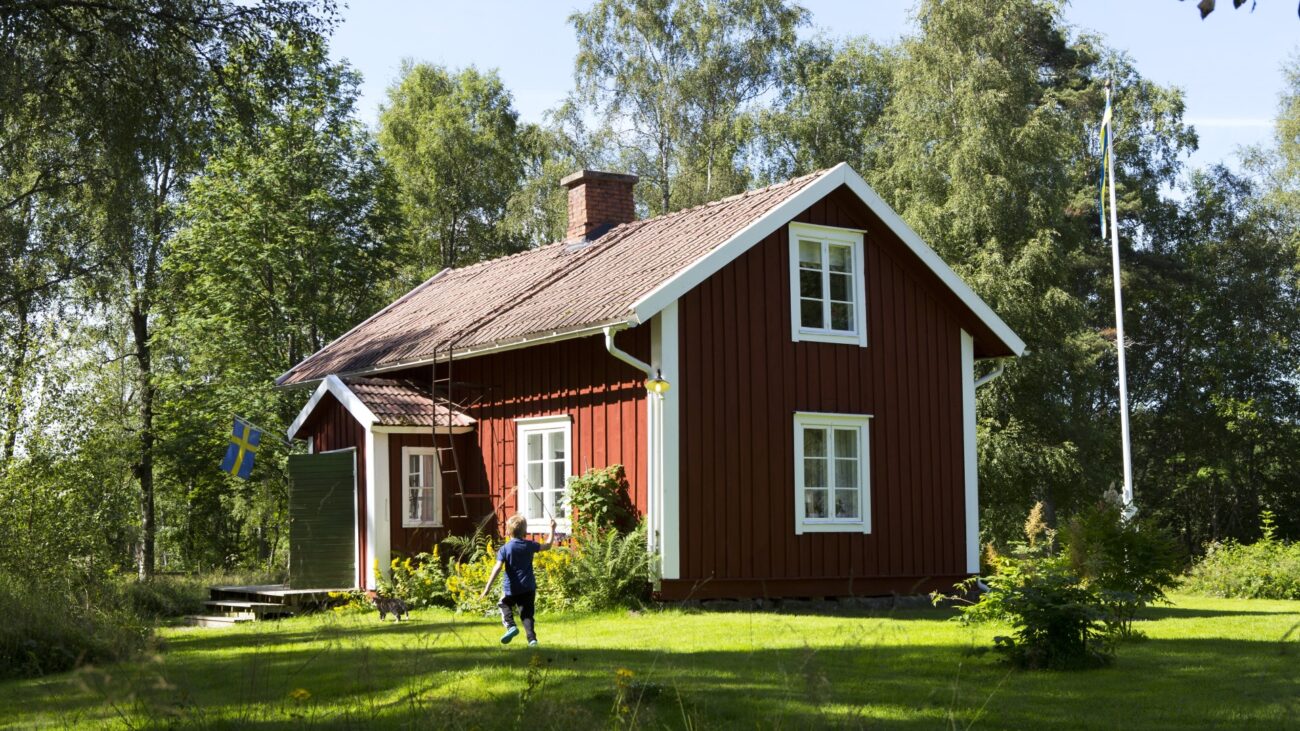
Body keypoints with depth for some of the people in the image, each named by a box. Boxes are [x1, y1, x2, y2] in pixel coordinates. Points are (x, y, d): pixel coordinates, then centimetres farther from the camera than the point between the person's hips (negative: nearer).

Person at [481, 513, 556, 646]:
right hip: (529, 588, 2)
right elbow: (547, 545, 17)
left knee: (504, 605, 22)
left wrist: (488, 586, -18)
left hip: (512, 588, -2)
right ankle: (532, 638, -8)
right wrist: (552, 529, 30)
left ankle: (510, 626, -1)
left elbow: (498, 568, -16)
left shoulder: (505, 549, -8)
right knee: (527, 614, 7)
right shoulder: (529, 545, 1)